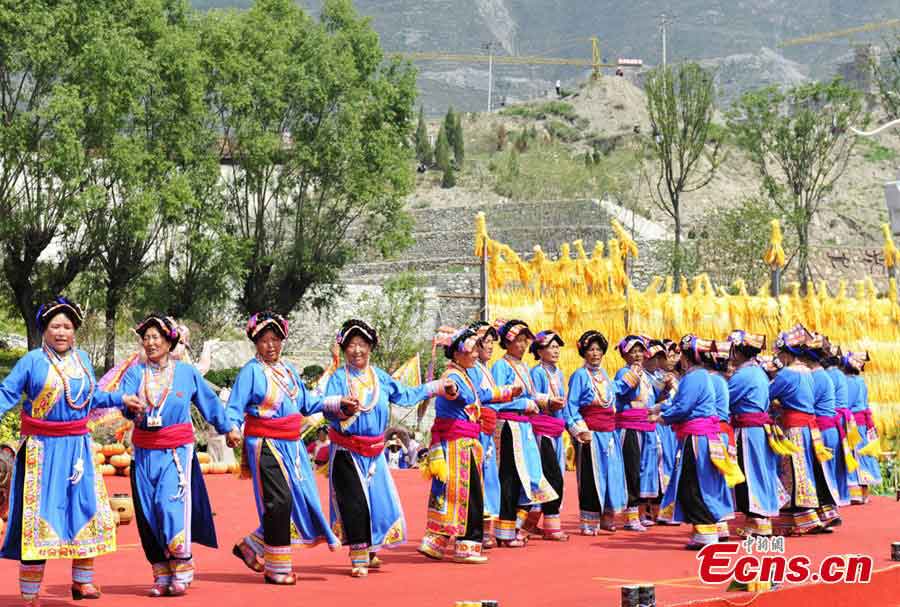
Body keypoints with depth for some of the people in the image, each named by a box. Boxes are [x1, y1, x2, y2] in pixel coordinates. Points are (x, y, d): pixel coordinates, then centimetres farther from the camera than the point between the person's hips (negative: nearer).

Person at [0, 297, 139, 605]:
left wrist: (120, 399, 17)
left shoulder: (82, 359, 10)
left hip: (77, 446, 5)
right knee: (38, 512, -4)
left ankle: (82, 579, 22)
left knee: (87, 507, 7)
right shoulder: (32, 361, -6)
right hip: (43, 449, -5)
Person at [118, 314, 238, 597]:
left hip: (177, 451, -2)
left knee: (172, 506, -14)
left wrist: (228, 428, 26)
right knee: (148, 512, 1)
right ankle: (161, 575, 10)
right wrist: (132, 407, -34)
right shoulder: (135, 374, 5)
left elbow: (210, 401, 17)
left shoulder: (186, 372, 5)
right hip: (145, 453, 2)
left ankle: (180, 573, -6)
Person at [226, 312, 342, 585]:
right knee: (279, 501, -11)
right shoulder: (251, 371, -8)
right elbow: (235, 407, -12)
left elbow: (306, 403, 20)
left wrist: (337, 402, 12)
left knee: (301, 499, 9)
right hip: (265, 445, -8)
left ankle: (250, 548, 23)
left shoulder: (288, 369, 13)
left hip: (291, 444, 8)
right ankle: (277, 569, 0)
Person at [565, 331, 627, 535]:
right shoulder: (580, 375, -3)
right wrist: (579, 429, -15)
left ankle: (607, 518, 16)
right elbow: (571, 405, -6)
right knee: (590, 477, -6)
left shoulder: (605, 375, 17)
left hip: (609, 432, 7)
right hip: (590, 432, -7)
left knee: (611, 473, 6)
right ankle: (589, 523, -3)